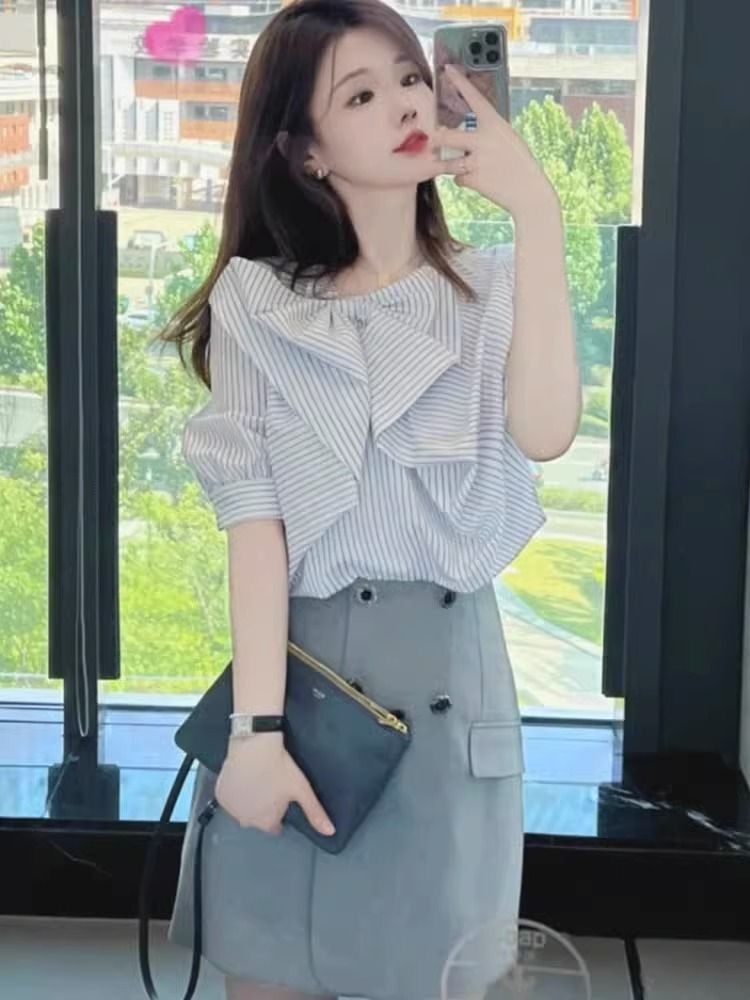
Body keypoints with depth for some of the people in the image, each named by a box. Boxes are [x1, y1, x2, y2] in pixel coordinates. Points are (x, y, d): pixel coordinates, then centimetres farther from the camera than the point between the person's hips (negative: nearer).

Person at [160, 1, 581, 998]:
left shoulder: (492, 289, 4)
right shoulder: (259, 302, 1)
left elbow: (544, 432, -17)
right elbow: (254, 515, -8)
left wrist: (536, 213, -16)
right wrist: (256, 726, -17)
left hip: (446, 673, 1)